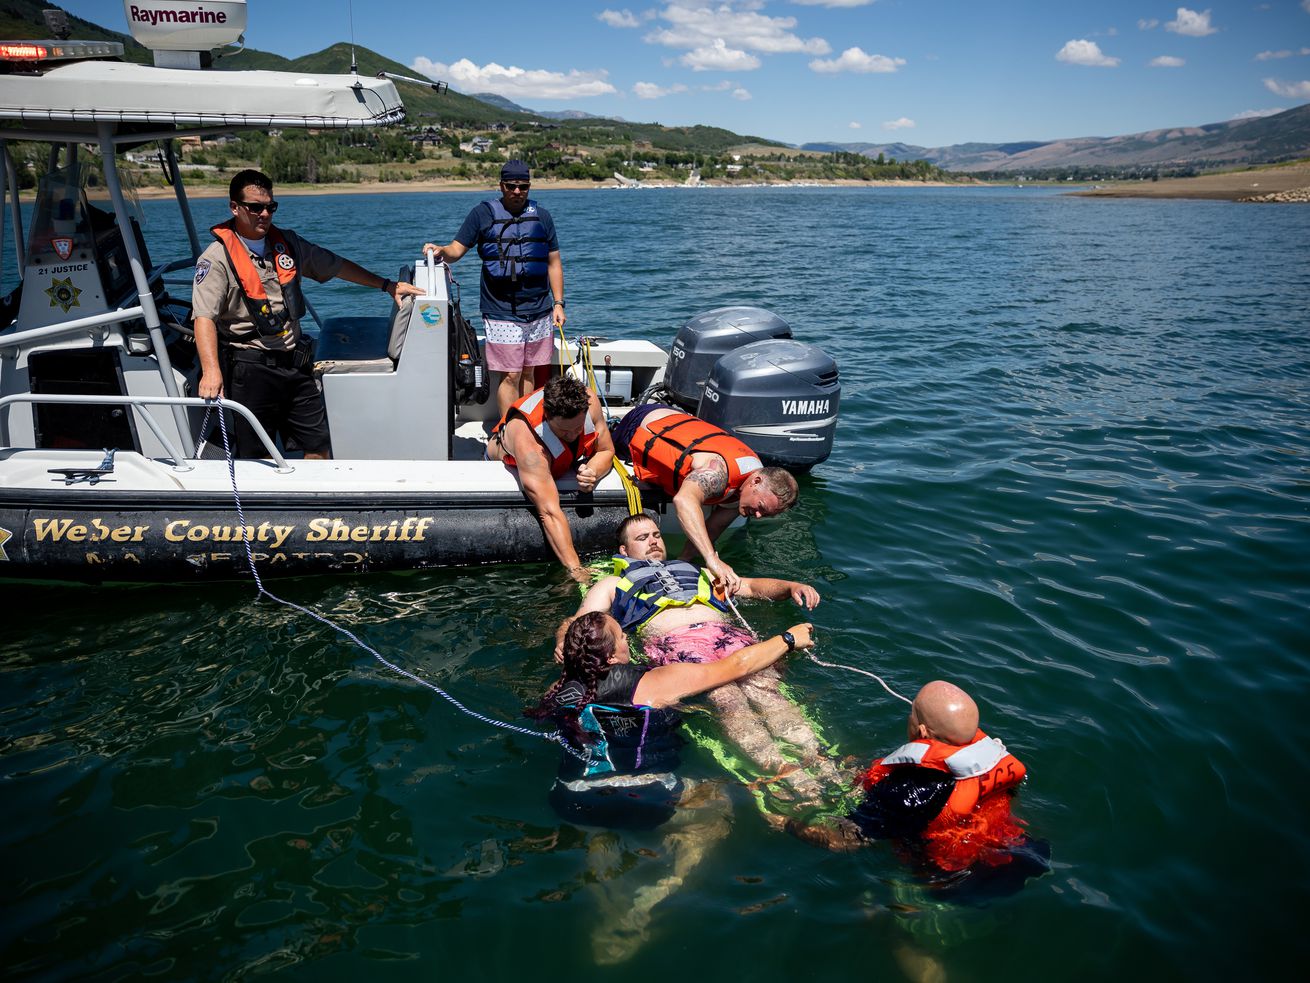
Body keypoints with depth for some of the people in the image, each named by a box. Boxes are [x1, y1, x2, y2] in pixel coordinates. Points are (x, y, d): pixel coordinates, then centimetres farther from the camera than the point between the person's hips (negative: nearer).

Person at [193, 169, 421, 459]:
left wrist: (387, 285, 20)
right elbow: (204, 318, -18)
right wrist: (211, 371, -33)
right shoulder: (217, 258, -8)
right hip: (251, 367, -5)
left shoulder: (287, 243, 11)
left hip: (295, 365, 6)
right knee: (255, 456, 1)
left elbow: (335, 265, 22)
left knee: (320, 447, 6)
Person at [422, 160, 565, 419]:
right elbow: (457, 249, 0)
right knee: (510, 375, -6)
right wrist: (441, 251, -23)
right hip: (501, 313, -3)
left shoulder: (541, 216, 11)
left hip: (539, 311, 3)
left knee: (528, 372, 10)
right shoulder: (483, 213, 3)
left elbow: (554, 263, 14)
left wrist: (558, 303, 7)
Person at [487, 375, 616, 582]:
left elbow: (606, 450, -16)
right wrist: (574, 569, -56)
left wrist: (592, 471, -40)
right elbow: (550, 512, -51)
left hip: (568, 460, 5)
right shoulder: (527, 440, -47)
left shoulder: (587, 401, -34)